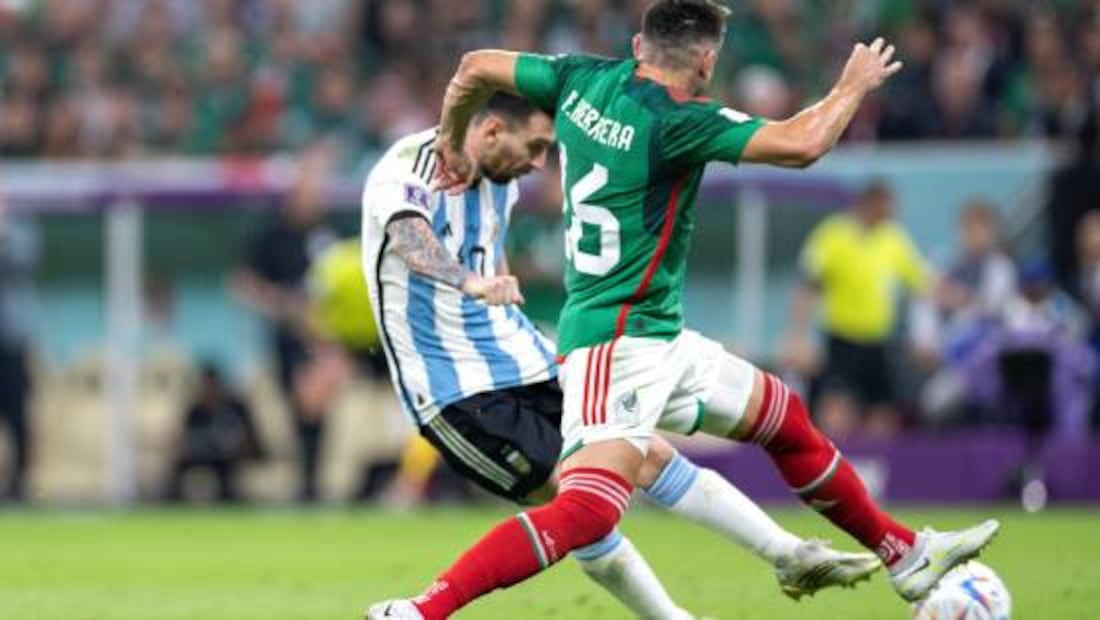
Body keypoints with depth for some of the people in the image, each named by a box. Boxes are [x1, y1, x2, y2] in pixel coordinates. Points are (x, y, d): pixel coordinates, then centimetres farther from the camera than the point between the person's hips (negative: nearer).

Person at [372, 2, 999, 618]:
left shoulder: (586, 80, 4)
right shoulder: (675, 120, -19)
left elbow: (476, 67, 13)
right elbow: (800, 144, -23)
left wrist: (453, 144, 31)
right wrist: (854, 86, -5)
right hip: (618, 342, -11)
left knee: (785, 417, 21)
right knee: (589, 510, -24)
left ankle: (907, 555, 33)